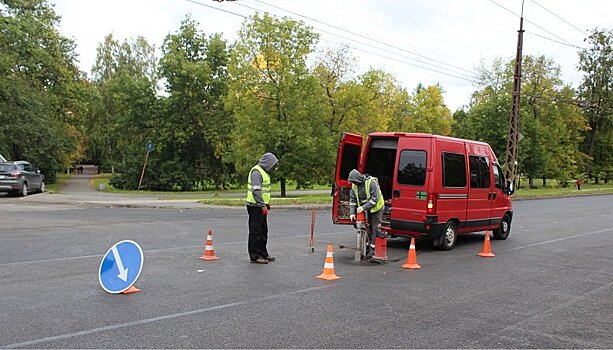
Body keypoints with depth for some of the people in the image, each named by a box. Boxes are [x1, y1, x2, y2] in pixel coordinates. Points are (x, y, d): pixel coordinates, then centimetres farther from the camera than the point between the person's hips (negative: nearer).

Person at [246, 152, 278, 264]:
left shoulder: (263, 171, 16)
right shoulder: (256, 172, -17)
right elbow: (256, 191, -26)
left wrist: (267, 202, 23)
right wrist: (263, 206, -29)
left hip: (261, 206, 10)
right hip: (255, 206, -10)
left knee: (263, 231, 15)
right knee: (255, 232, -5)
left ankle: (263, 254, 24)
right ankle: (255, 256, 1)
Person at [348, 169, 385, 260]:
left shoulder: (371, 182, -24)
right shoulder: (354, 185, -3)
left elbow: (375, 198, -26)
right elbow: (352, 200, 1)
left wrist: (363, 207, -29)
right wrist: (352, 212, -10)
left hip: (376, 208, -6)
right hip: (365, 209, 6)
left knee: (375, 228, -5)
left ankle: (373, 248, 2)